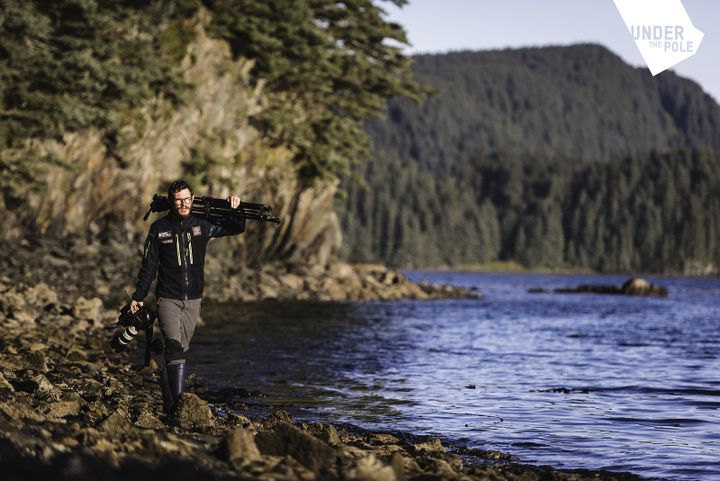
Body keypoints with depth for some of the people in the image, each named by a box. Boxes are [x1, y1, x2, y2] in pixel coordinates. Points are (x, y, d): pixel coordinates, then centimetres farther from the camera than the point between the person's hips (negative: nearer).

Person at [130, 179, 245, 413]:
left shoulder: (201, 225, 4)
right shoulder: (159, 228, -1)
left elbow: (237, 228, 8)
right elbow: (149, 265, 4)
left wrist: (235, 210, -12)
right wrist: (138, 296, 3)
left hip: (193, 300, 3)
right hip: (168, 298, -3)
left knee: (179, 351, 8)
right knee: (175, 348, -18)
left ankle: (169, 402, 16)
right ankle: (176, 404, -24)